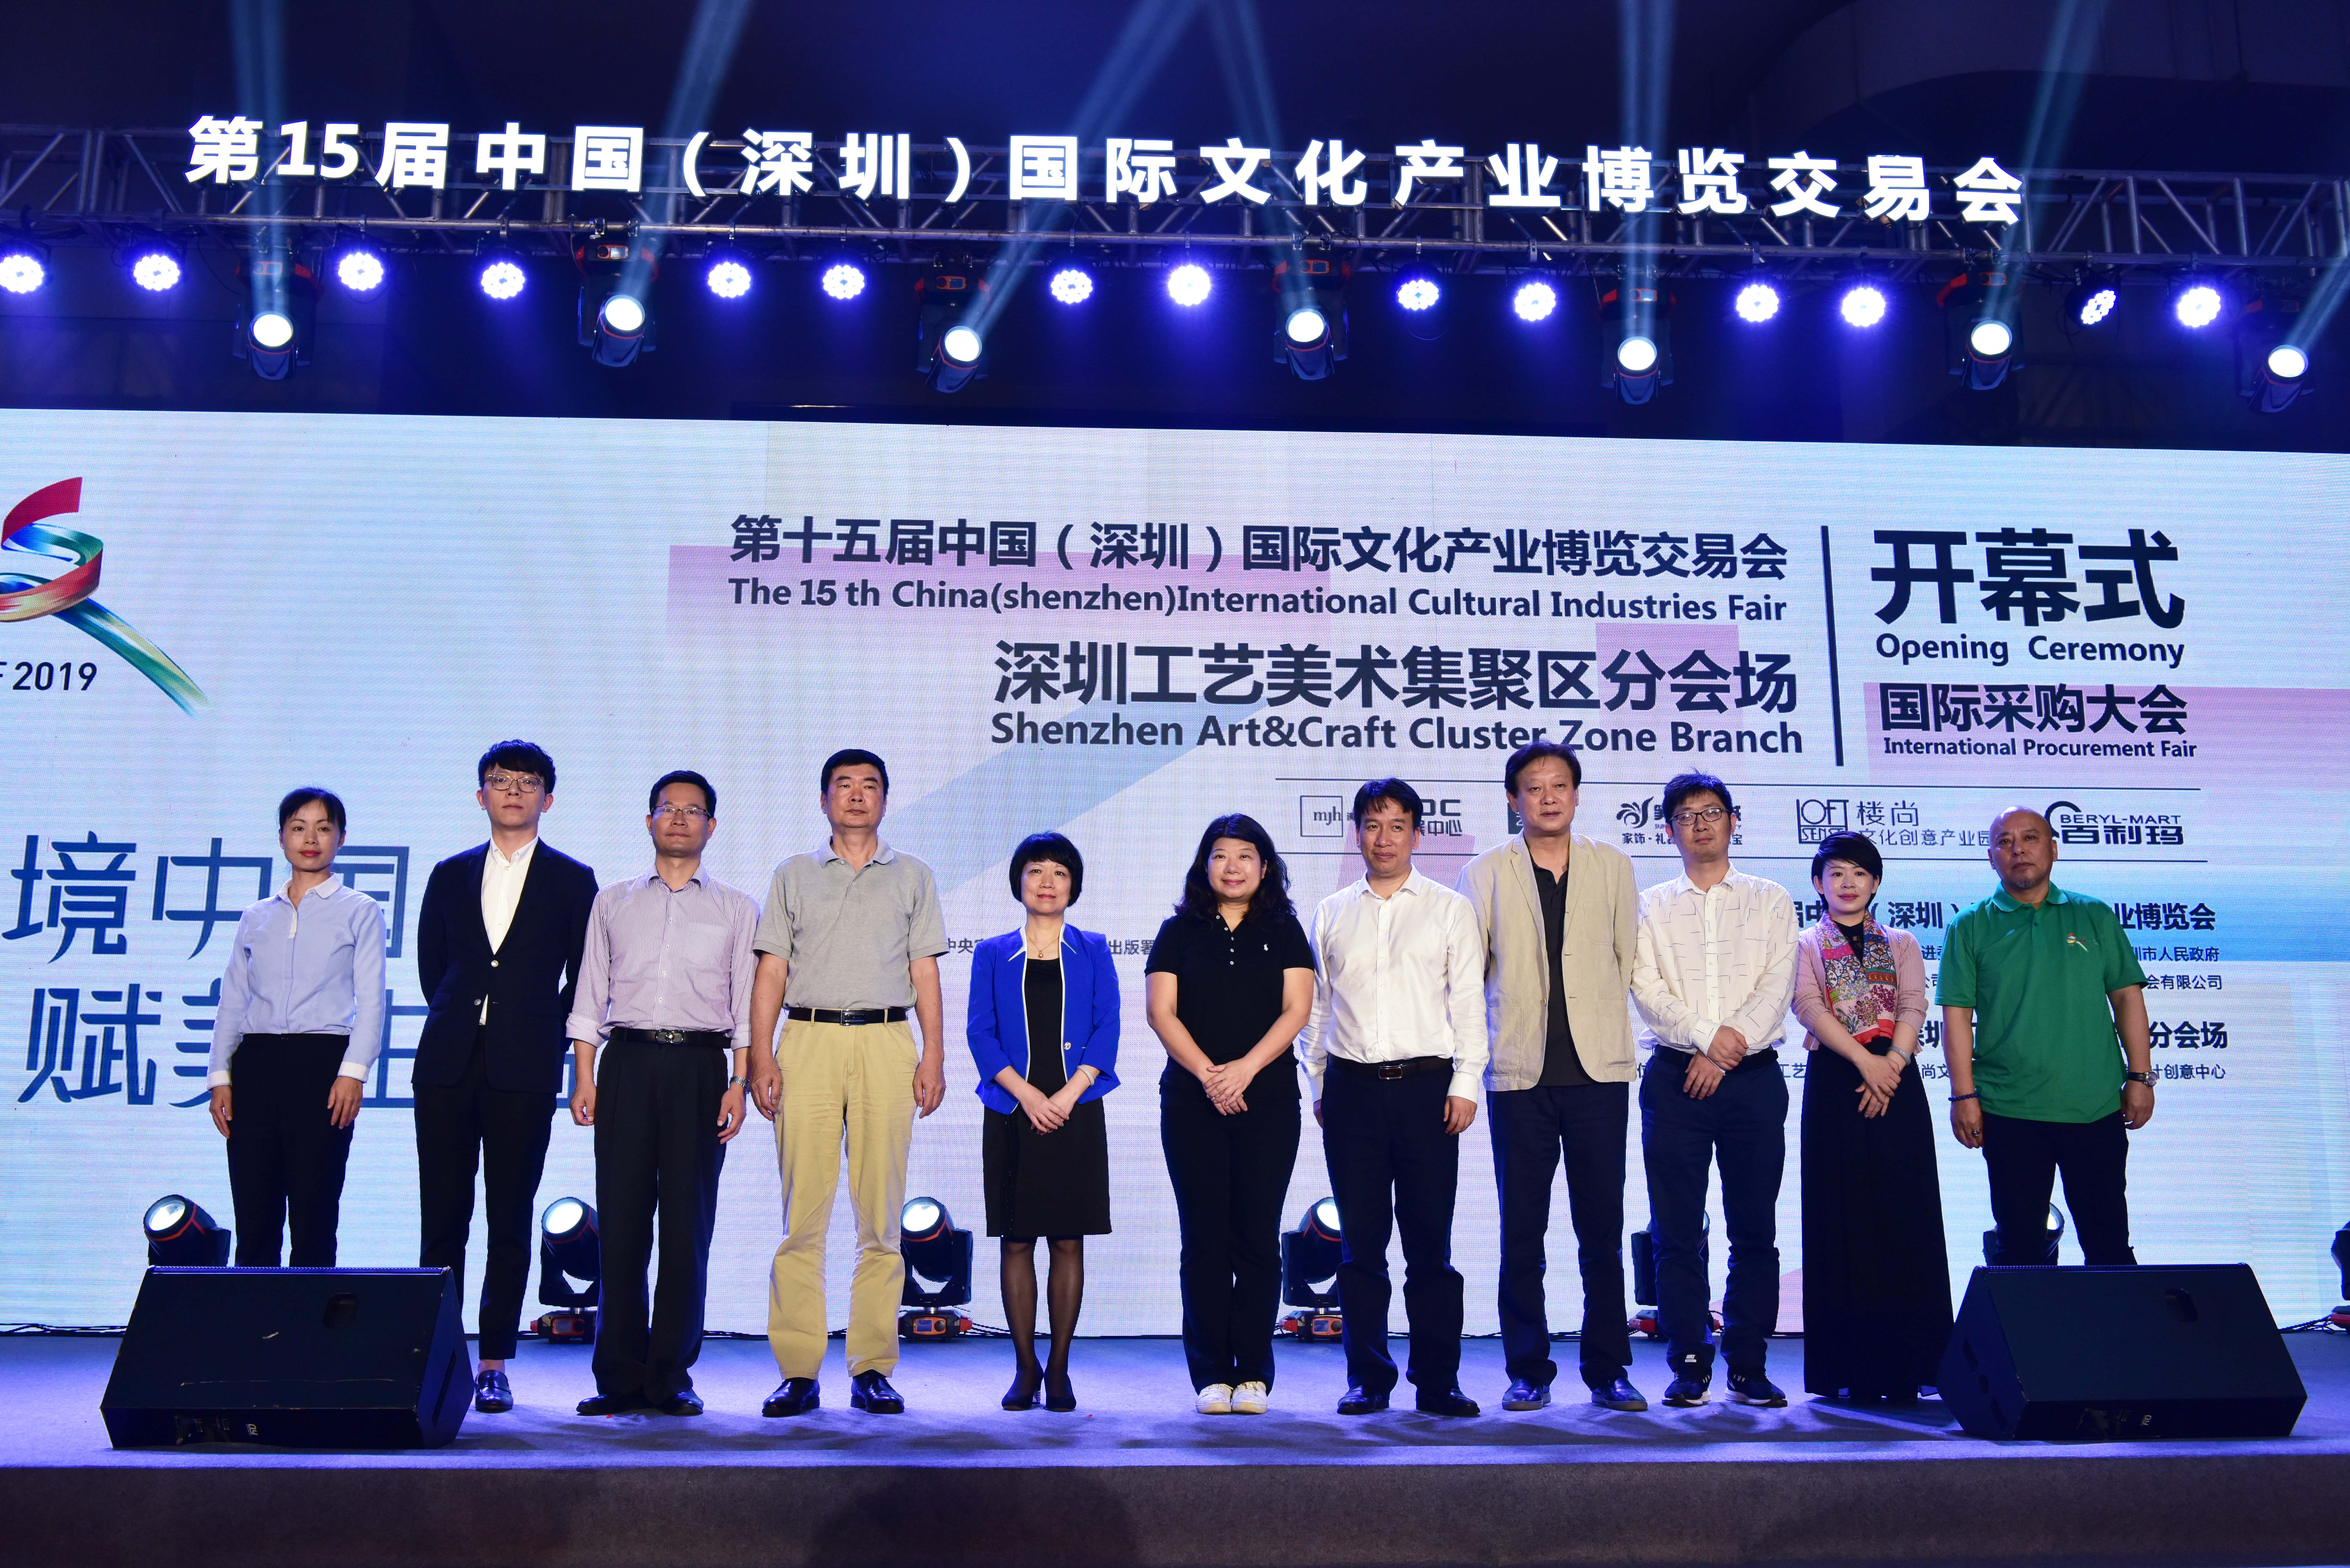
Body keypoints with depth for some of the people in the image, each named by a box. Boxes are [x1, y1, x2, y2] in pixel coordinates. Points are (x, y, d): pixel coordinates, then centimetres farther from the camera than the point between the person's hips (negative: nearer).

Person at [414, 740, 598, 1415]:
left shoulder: (572, 881, 7)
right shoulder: (451, 876, 14)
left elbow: (584, 979, 8)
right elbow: (431, 963, 18)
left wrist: (544, 1036, 2)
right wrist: (460, 1024, 11)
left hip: (524, 1072, -2)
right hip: (449, 1066, 2)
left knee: (510, 1224, 0)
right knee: (442, 1218, 2)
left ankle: (494, 1365, 6)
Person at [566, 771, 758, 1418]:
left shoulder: (736, 909, 13)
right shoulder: (612, 903, 17)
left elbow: (746, 1003, 7)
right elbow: (590, 995, 13)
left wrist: (738, 1085, -4)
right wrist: (584, 1077, 2)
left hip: (700, 1064, -1)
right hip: (628, 1062, 1)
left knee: (688, 1226, -3)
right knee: (620, 1223, -3)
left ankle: (670, 1378, 4)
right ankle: (618, 1378, 3)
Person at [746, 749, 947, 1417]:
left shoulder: (913, 877, 16)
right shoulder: (793, 875, 15)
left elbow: (925, 972, 11)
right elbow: (771, 971, 10)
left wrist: (934, 1055, 0)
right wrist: (761, 1056, -1)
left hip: (887, 1043, 0)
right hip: (808, 1041, 0)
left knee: (881, 1215, -2)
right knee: (803, 1212, -5)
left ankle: (873, 1369, 3)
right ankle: (798, 1370, -1)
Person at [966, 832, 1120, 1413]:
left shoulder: (1093, 951, 8)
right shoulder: (993, 954, 8)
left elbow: (1107, 1029, 2)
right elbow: (980, 1032, 1)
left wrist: (1068, 1094, -10)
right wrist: (1026, 1093, -11)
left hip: (1076, 1113, 0)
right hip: (1012, 1113, 0)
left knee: (1069, 1241, 1)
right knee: (1016, 1241, 1)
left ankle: (1059, 1368, 8)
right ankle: (1025, 1367, 9)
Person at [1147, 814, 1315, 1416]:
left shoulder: (1284, 932, 9)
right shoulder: (1179, 931, 9)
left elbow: (1296, 1010, -1)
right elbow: (1162, 1012, 0)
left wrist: (1247, 1067, -14)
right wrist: (1208, 1074, -12)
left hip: (1268, 1100, 0)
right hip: (1191, 1102, 0)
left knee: (1258, 1236, 0)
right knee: (1204, 1238, 0)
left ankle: (1254, 1374, 5)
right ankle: (1211, 1376, 5)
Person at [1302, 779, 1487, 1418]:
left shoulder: (1450, 909, 9)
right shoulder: (1332, 913, 14)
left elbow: (1469, 1003, 5)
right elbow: (1317, 1006, 15)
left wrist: (1465, 1085, -4)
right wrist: (1319, 1087, 10)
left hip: (1425, 1084, -2)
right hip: (1352, 1086, 2)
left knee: (1430, 1242, -1)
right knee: (1360, 1243, 3)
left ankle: (1438, 1381, 6)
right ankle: (1367, 1378, 11)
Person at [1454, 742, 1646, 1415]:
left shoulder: (1613, 868, 10)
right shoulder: (1486, 874, 7)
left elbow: (1630, 961, 12)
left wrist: (1608, 1029, 8)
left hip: (1598, 1071, 1)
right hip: (1520, 1074, 0)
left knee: (1603, 1232, 3)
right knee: (1521, 1233, 3)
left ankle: (1608, 1371, 13)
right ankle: (1528, 1372, 12)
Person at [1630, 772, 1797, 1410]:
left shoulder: (1771, 901, 12)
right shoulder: (1650, 906, 11)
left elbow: (1779, 985, 1)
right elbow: (1648, 990, -1)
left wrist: (1732, 1043, -12)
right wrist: (1705, 1038, -14)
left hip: (1754, 1077, 0)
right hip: (1675, 1077, 0)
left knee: (1754, 1229, 0)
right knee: (1677, 1230, -1)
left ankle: (1749, 1364, 7)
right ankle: (1688, 1363, 6)